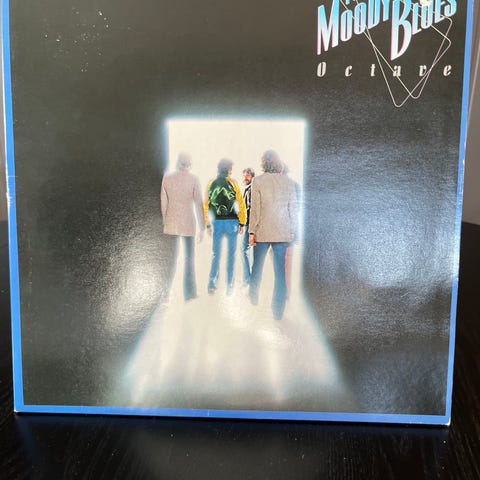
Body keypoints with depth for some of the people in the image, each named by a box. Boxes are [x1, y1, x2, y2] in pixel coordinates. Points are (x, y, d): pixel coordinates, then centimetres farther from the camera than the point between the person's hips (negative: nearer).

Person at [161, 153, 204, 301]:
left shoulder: (167, 178, 1)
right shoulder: (193, 179, -5)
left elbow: (163, 203, 2)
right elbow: (199, 204, -7)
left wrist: (162, 224, 11)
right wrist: (202, 227, -2)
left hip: (171, 223, 2)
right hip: (188, 224, -2)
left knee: (171, 258, 10)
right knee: (189, 258, 8)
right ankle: (189, 294, 9)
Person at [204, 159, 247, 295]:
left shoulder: (211, 184, 6)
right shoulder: (232, 183, -3)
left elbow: (206, 205, 7)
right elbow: (241, 204, -5)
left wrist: (208, 225, 12)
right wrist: (242, 223, 1)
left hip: (216, 222, 3)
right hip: (231, 222, -2)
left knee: (215, 254, 9)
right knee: (231, 254, 5)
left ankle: (212, 284, 1)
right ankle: (229, 285, 7)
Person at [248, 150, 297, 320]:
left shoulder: (258, 181, -5)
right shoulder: (288, 182, 4)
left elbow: (255, 208, -7)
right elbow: (293, 208, 5)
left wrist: (252, 231, -3)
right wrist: (292, 231, 11)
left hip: (263, 232, -2)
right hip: (282, 232, 2)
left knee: (257, 267, 14)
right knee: (280, 270, 5)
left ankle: (253, 300, 26)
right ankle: (277, 311, 8)